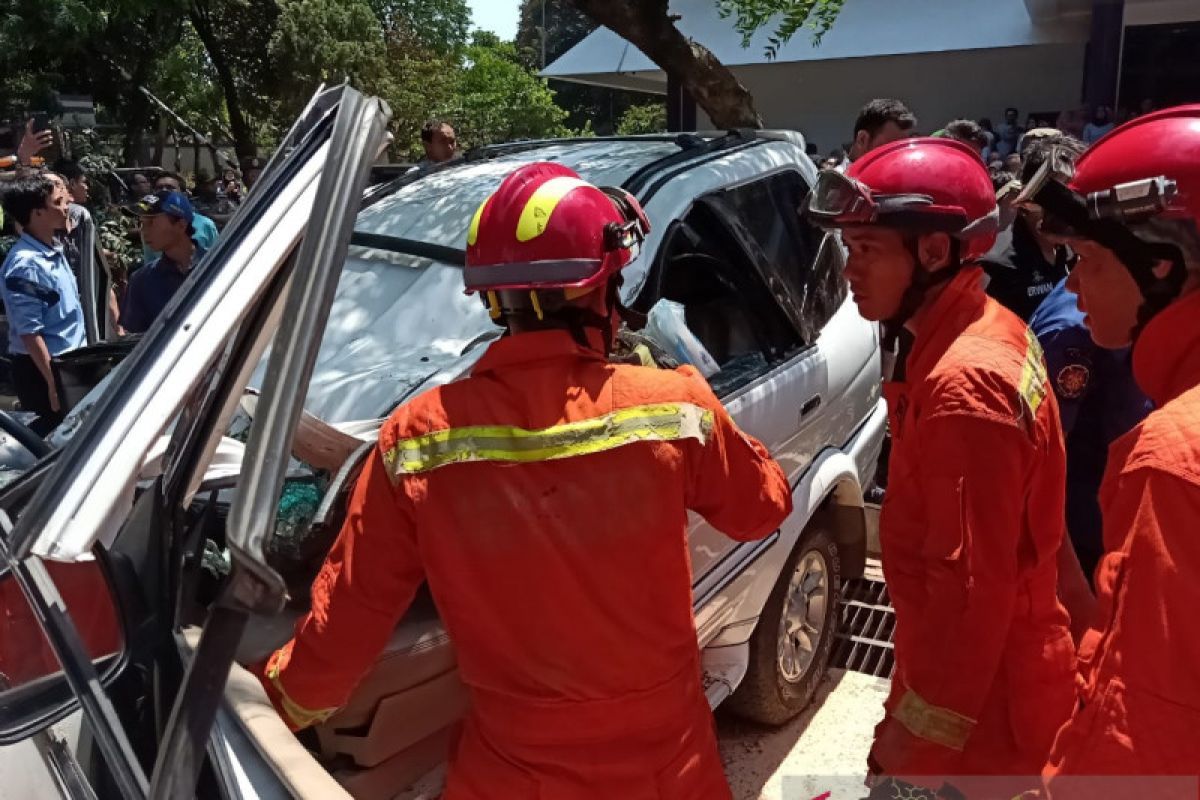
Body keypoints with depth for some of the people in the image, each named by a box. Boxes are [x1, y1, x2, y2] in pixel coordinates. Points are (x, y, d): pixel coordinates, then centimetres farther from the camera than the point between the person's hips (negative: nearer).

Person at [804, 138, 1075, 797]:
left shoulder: (965, 382, -29)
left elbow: (974, 583, -26)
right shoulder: (982, 332, 2)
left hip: (977, 699, -9)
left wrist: (922, 719, -17)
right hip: (978, 670, 9)